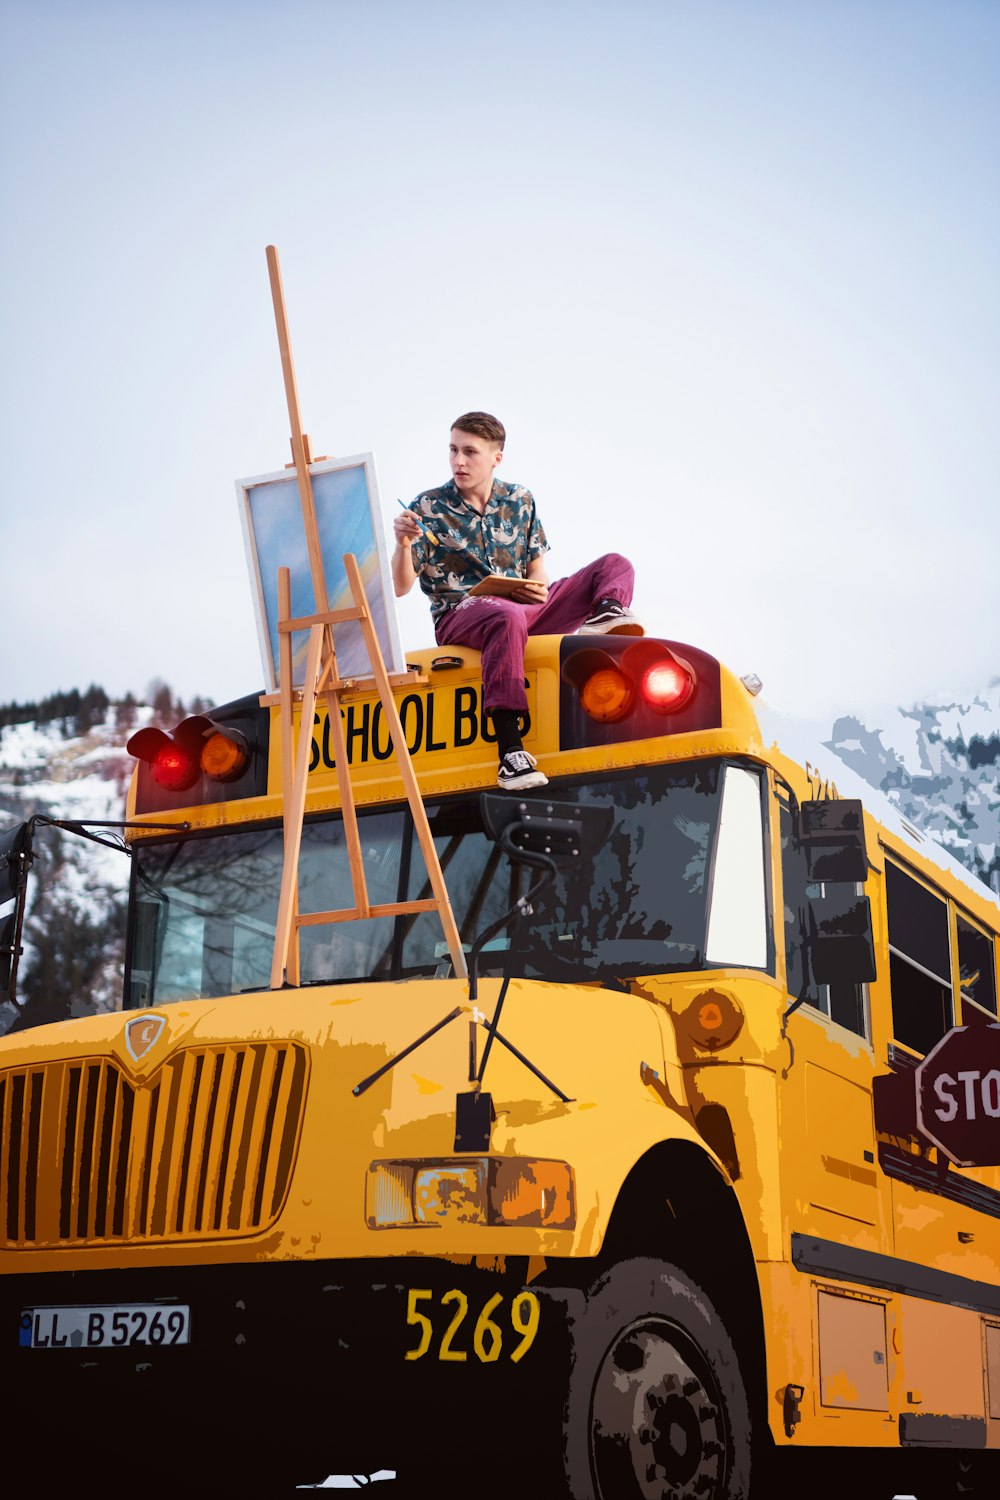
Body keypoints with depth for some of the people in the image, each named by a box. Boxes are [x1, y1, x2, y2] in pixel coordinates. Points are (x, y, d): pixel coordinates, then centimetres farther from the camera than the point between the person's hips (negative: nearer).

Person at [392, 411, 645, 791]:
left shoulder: (520, 500, 13)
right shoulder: (428, 509, 2)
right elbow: (400, 587, -3)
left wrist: (539, 589, -6)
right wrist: (403, 545, -23)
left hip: (524, 607, 5)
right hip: (460, 616, -5)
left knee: (615, 565, -6)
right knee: (508, 618, -43)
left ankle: (606, 616, -44)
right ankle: (510, 754, -52)